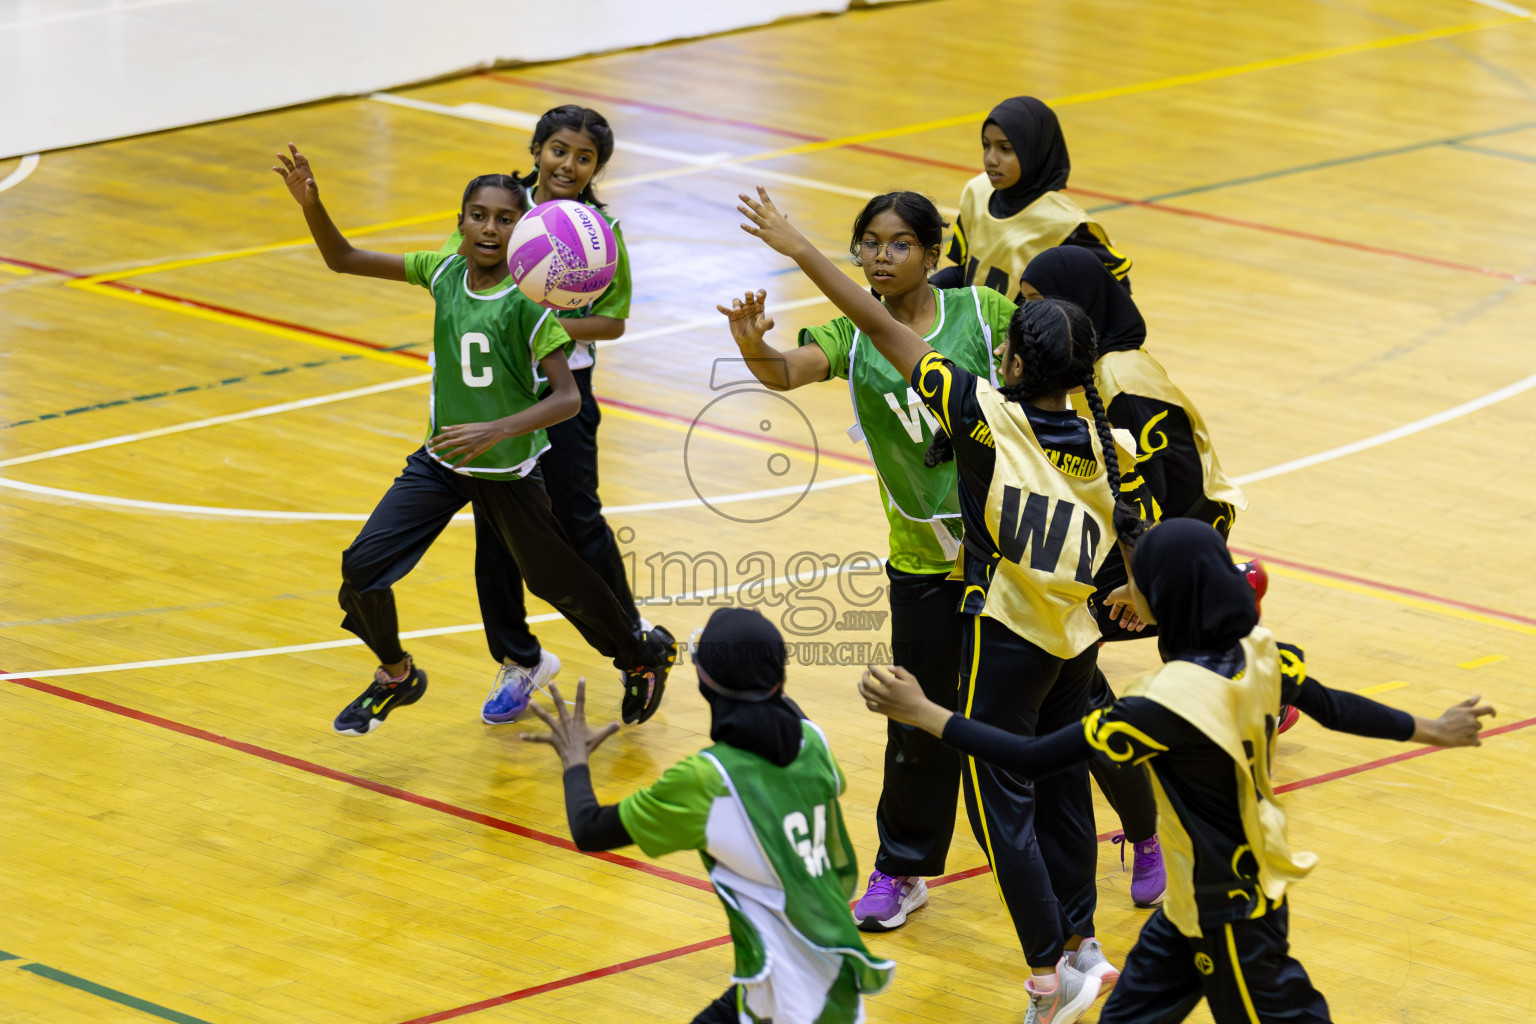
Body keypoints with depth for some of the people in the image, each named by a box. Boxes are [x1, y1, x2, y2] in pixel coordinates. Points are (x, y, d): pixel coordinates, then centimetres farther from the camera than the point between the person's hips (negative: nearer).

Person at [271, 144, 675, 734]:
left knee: (556, 582, 13)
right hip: (441, 461, 4)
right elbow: (343, 260, -3)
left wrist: (498, 430, -39)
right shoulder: (445, 272, -6)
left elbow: (568, 398, -25)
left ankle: (642, 658, 42)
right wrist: (310, 204, -20)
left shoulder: (528, 302, -21)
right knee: (363, 565, -10)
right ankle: (396, 678, 16)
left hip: (508, 470, -4)